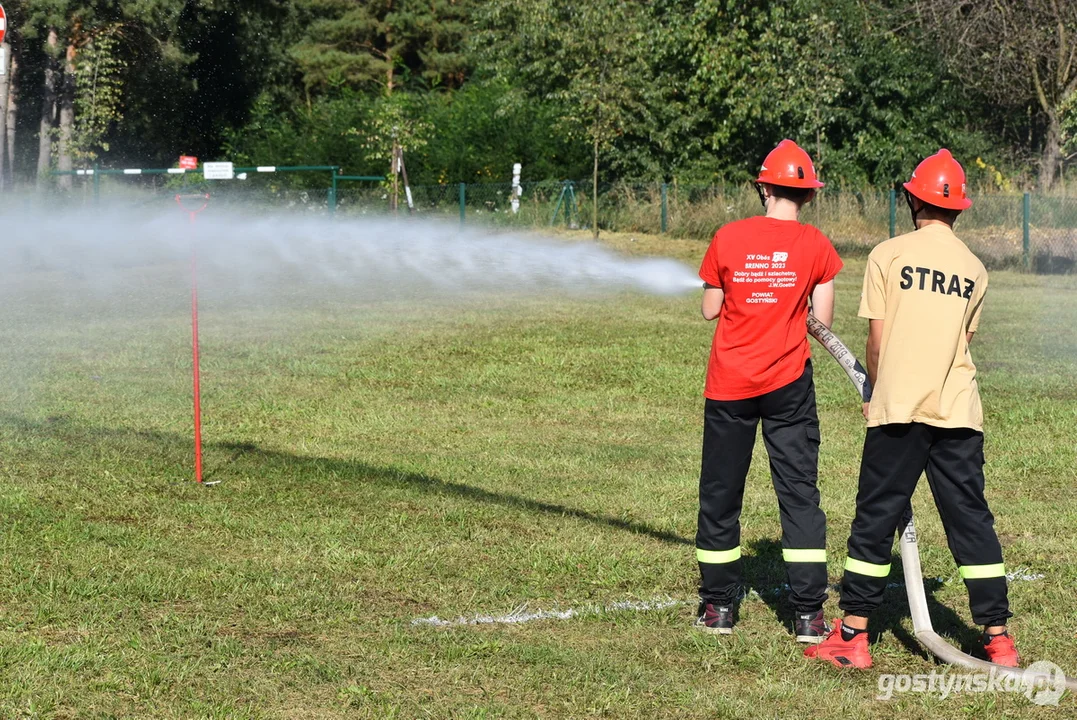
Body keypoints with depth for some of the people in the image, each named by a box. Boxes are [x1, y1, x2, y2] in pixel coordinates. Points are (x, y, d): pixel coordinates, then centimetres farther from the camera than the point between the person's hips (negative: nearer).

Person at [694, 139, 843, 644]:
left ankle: (718, 606, 18)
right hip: (788, 383, 0)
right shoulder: (816, 246, -4)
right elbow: (823, 320, -3)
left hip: (729, 384, 1)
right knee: (799, 494, 4)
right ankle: (809, 614, 0)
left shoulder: (728, 238, -3)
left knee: (720, 494, 12)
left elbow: (710, 310, 3)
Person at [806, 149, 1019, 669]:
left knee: (875, 516, 3)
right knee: (970, 519, 7)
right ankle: (998, 639, 6)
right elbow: (963, 339, 14)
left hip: (900, 410, -3)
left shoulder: (889, 255, -1)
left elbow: (877, 340, -1)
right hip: (959, 411, 3)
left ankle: (853, 636, 5)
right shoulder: (974, 269, 10)